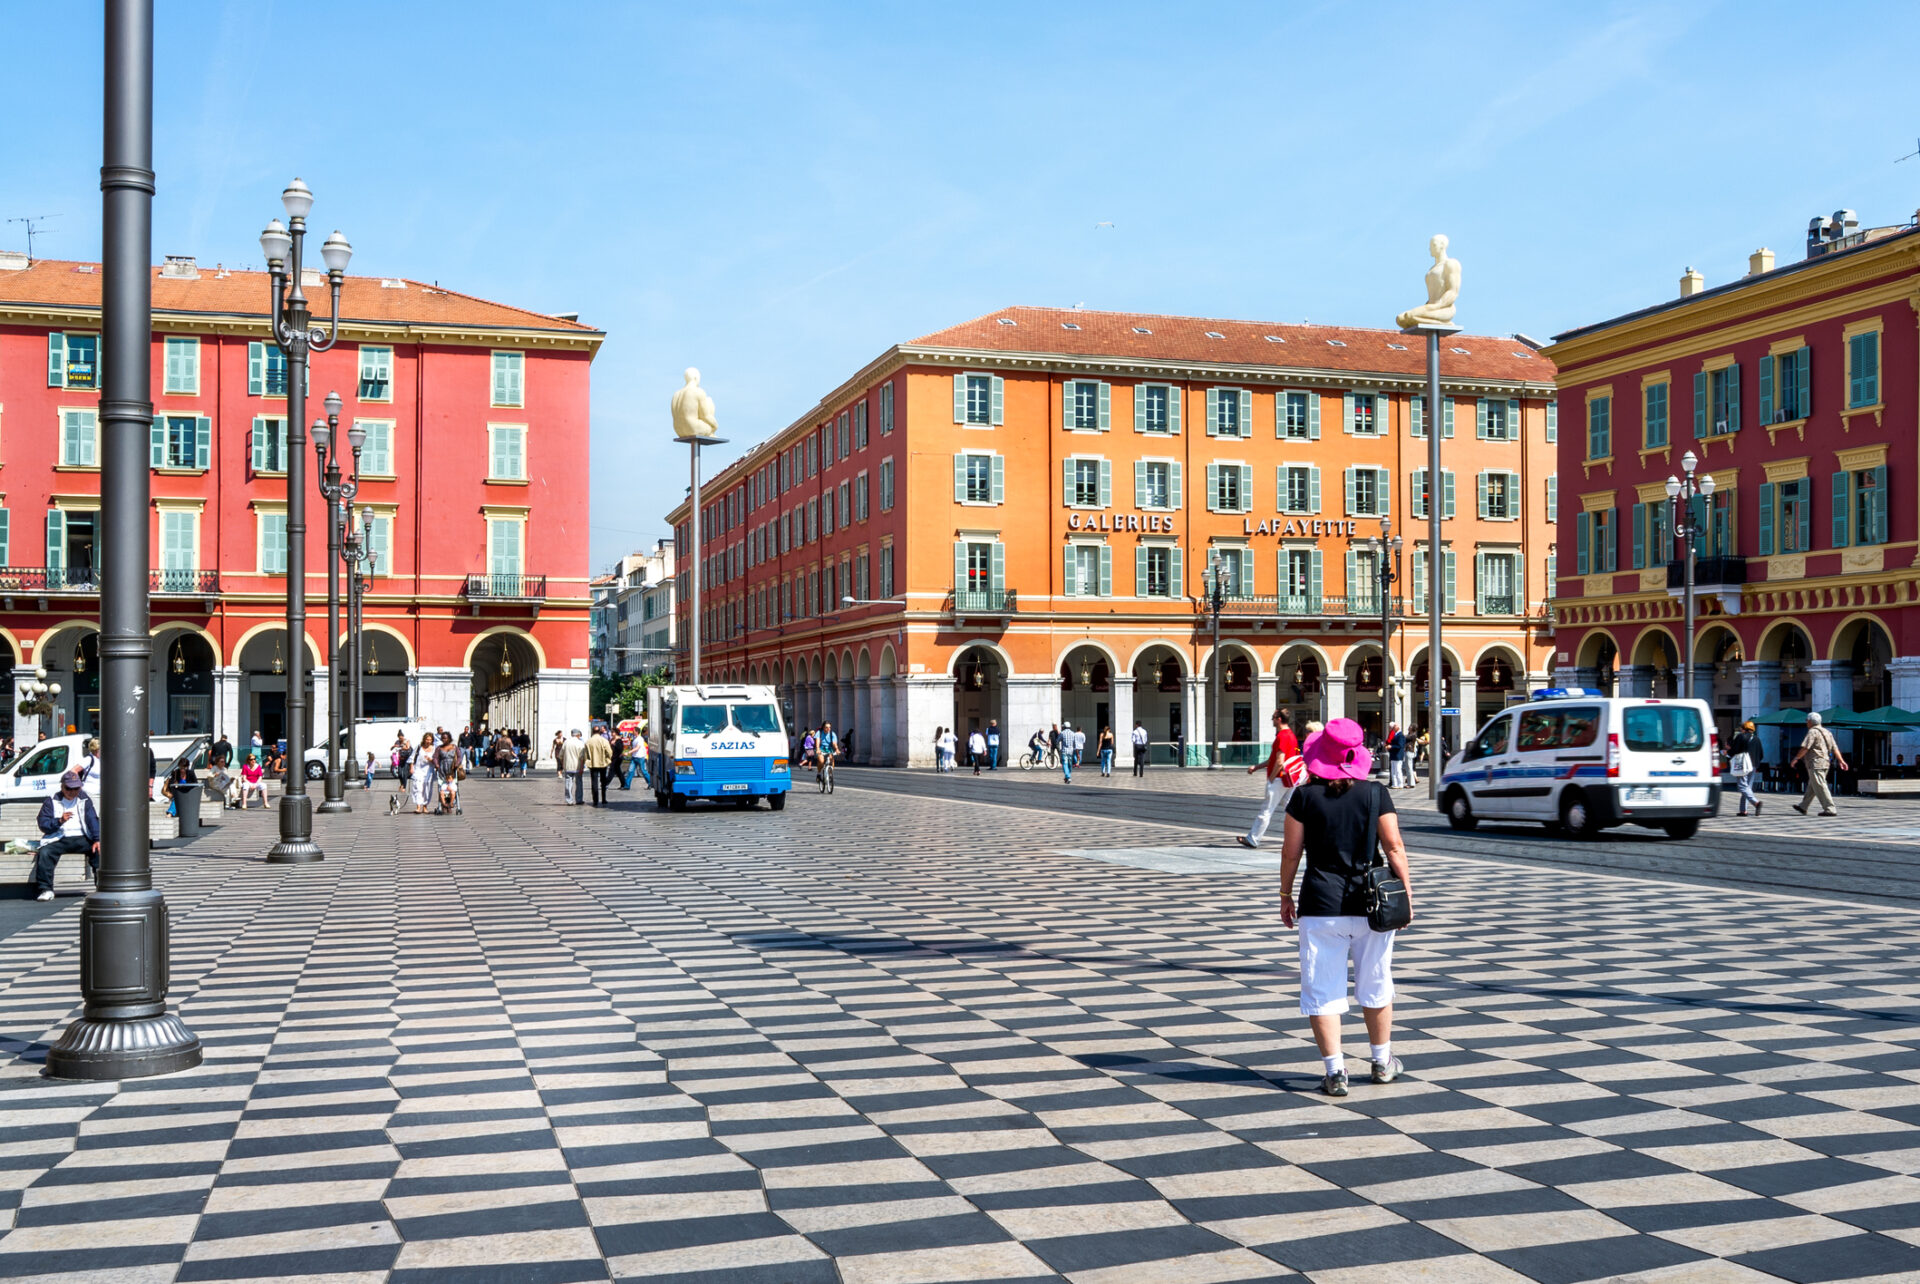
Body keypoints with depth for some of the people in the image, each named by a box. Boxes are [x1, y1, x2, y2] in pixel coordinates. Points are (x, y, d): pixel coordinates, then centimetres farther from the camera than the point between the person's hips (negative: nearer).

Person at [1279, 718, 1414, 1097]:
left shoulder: (1305, 797, -4)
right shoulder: (1376, 793, -3)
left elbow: (1291, 852, -1)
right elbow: (1394, 848, -3)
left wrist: (1285, 896, 11)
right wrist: (1406, 894, 6)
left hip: (1321, 905, -2)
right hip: (1371, 903, 2)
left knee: (1323, 990, 5)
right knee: (1375, 985, 18)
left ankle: (1334, 1070, 1)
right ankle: (1382, 1062, 31)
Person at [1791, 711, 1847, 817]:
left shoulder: (1813, 732, -10)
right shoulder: (1826, 732, 17)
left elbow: (1805, 748, -16)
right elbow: (1835, 748, 12)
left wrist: (1796, 759, -5)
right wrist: (1841, 760, 8)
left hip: (1816, 763, -10)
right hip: (1826, 763, 10)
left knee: (1820, 787, -9)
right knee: (1812, 786, 17)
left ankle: (1830, 809, -13)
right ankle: (1803, 806, 27)